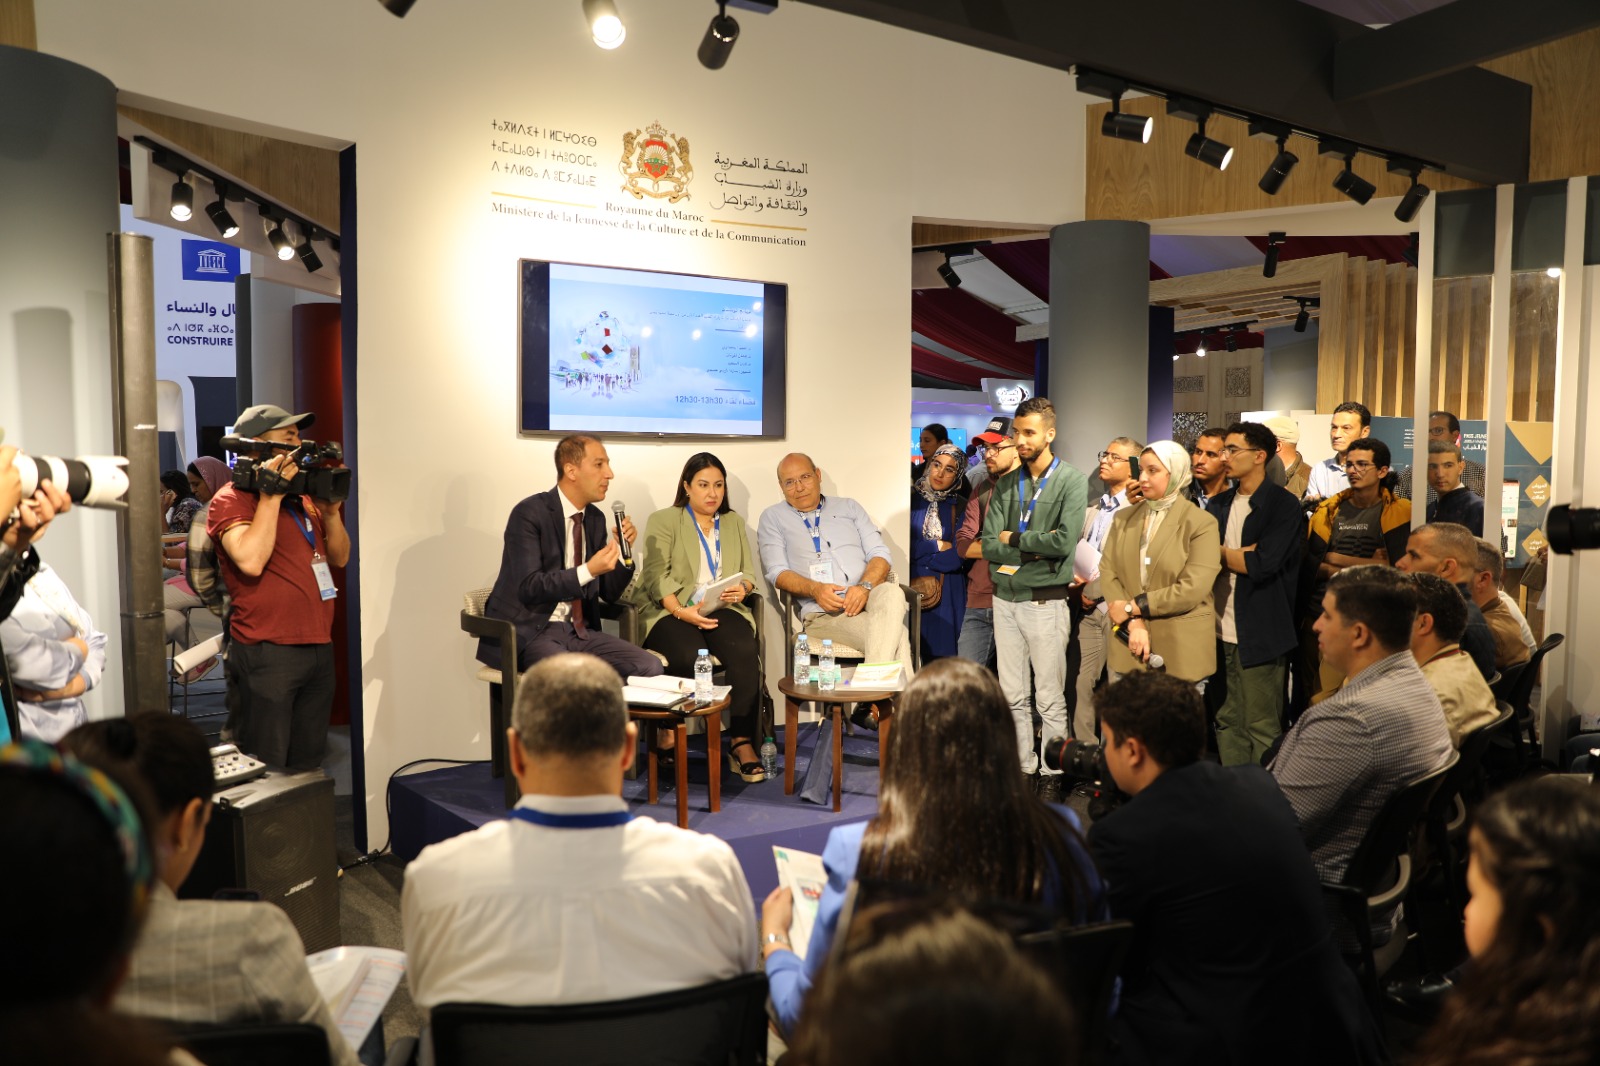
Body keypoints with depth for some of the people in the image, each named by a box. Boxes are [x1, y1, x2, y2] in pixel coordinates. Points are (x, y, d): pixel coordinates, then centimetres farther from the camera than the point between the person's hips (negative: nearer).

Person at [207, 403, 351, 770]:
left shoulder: (303, 498, 18)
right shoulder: (231, 499, -6)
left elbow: (340, 558, 19)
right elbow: (251, 561, -22)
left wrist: (331, 511, 3)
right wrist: (271, 495, -16)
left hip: (319, 648, 8)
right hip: (267, 654, -7)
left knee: (307, 767, 16)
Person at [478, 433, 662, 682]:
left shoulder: (595, 518, 10)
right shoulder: (529, 513, -11)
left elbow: (610, 592, 14)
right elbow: (528, 587, -19)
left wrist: (624, 549, -3)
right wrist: (588, 571, -29)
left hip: (578, 630, 7)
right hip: (529, 631, -6)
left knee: (650, 667, -14)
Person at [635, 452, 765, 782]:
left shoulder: (734, 522, 23)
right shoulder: (663, 520, 8)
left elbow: (748, 572, 17)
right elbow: (657, 576, -5)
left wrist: (742, 589, -8)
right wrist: (682, 611, -21)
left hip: (722, 609, 3)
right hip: (671, 611, -3)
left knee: (745, 654, -29)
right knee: (690, 657, -36)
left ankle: (742, 743, -27)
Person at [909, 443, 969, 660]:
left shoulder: (960, 507, 4)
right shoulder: (911, 498, 2)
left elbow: (957, 556, -5)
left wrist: (920, 552, -6)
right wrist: (937, 546, -4)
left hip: (947, 594, 1)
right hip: (912, 592, -1)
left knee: (943, 654, 0)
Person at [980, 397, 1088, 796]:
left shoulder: (1071, 480, -6)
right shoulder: (1006, 484, 8)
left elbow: (1065, 541, -20)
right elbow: (989, 546, 0)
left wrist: (1013, 539, -9)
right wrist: (1035, 549, -12)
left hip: (1045, 601, -5)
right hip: (1005, 598, 5)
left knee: (1050, 700, 4)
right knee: (1013, 697, 12)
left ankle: (1051, 775, 15)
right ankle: (1022, 768, 23)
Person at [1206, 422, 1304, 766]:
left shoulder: (1284, 504, -6)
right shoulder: (1219, 504, 14)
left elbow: (1263, 564, -17)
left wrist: (1221, 553, -3)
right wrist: (1241, 554, -12)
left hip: (1260, 633, -6)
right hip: (1221, 631, 6)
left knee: (1262, 729, 0)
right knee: (1227, 723, 12)